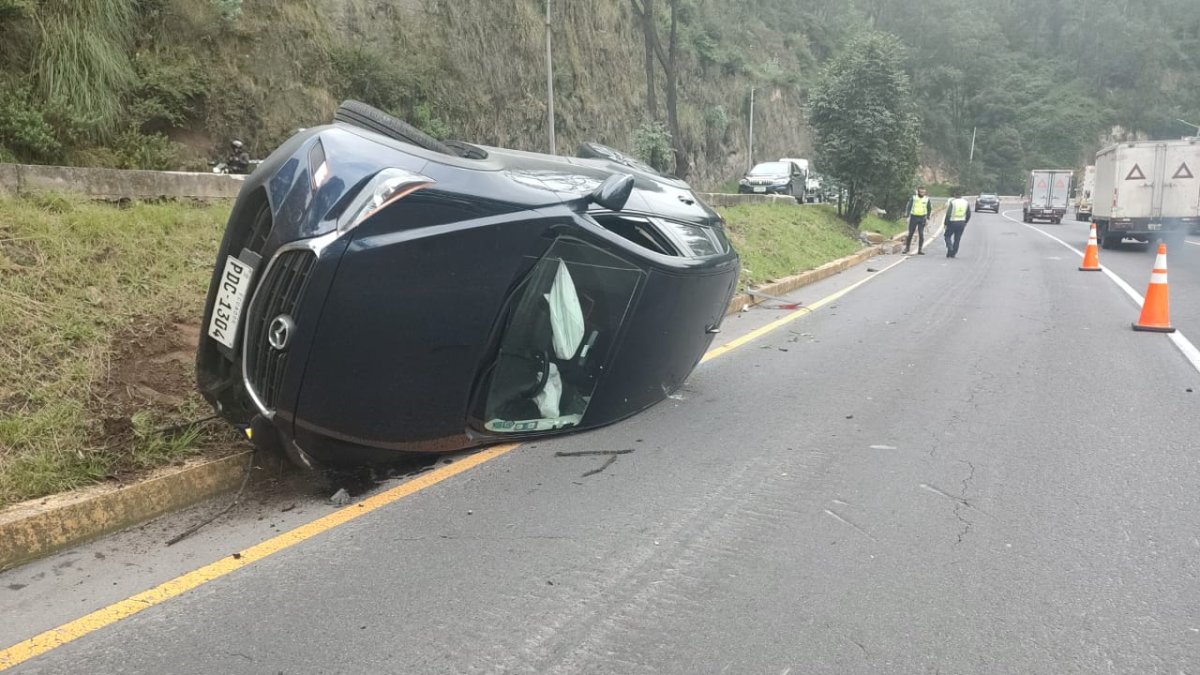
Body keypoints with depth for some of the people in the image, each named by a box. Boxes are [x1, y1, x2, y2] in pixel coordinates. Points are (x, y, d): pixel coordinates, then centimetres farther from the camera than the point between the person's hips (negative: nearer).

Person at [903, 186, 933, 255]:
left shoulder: (927, 199, 4)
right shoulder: (913, 198, -1)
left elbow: (929, 209, 14)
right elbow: (908, 207, -1)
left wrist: (927, 218, 6)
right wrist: (907, 216, -11)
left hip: (922, 218, 1)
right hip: (913, 217, -1)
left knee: (921, 235, -6)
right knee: (910, 234, 5)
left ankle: (920, 250, -3)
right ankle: (907, 247, 21)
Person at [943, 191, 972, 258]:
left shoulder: (952, 202, -8)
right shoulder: (966, 202, 5)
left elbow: (948, 214, -11)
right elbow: (968, 214, 9)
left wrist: (946, 223, -3)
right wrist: (965, 222, 20)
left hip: (952, 222, -3)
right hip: (961, 223, 3)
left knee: (947, 236, 11)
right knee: (957, 239, 9)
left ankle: (950, 248, -12)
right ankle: (953, 254, 8)